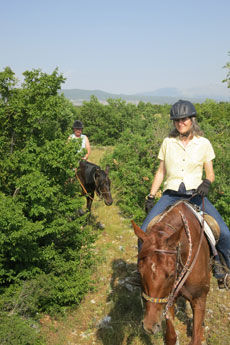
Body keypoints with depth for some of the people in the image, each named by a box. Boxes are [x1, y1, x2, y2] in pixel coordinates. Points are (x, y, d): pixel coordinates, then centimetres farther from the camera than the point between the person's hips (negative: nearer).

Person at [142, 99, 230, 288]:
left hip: (196, 195, -1)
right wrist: (151, 197, 6)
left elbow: (210, 173, 6)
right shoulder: (168, 142, 6)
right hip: (171, 194, 1)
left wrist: (206, 183, -17)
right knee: (145, 231, -15)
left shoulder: (203, 143, 3)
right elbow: (160, 172, 11)